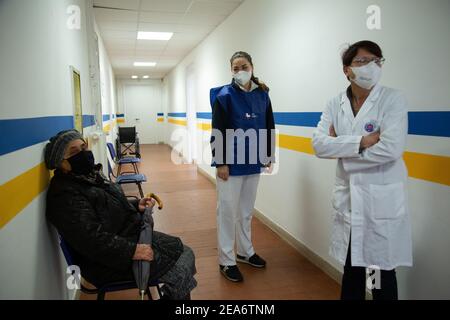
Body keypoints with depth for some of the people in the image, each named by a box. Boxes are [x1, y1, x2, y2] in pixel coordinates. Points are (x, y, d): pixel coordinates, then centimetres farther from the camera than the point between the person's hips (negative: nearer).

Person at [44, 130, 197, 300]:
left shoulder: (90, 175, 10)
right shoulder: (66, 195, -20)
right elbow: (91, 238, -29)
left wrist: (136, 205, 5)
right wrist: (132, 250, -30)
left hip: (132, 235, 10)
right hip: (111, 260, -10)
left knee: (185, 252, 6)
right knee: (180, 271, -15)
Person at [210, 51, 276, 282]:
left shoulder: (262, 95, 5)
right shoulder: (224, 95, -8)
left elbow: (269, 127, 12)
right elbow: (217, 132, -11)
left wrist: (268, 155, 10)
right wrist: (221, 162, -14)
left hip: (254, 161, 5)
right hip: (231, 162, -5)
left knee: (247, 209, 17)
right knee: (228, 210, 4)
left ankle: (245, 252, 34)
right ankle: (226, 261, 17)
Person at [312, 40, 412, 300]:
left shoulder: (393, 99, -8)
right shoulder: (336, 105, 3)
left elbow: (391, 148, -22)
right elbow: (319, 144, -10)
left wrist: (341, 147, -13)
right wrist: (360, 142, -21)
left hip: (382, 200, -3)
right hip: (348, 198, 4)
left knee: (382, 270, 12)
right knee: (351, 266, 19)